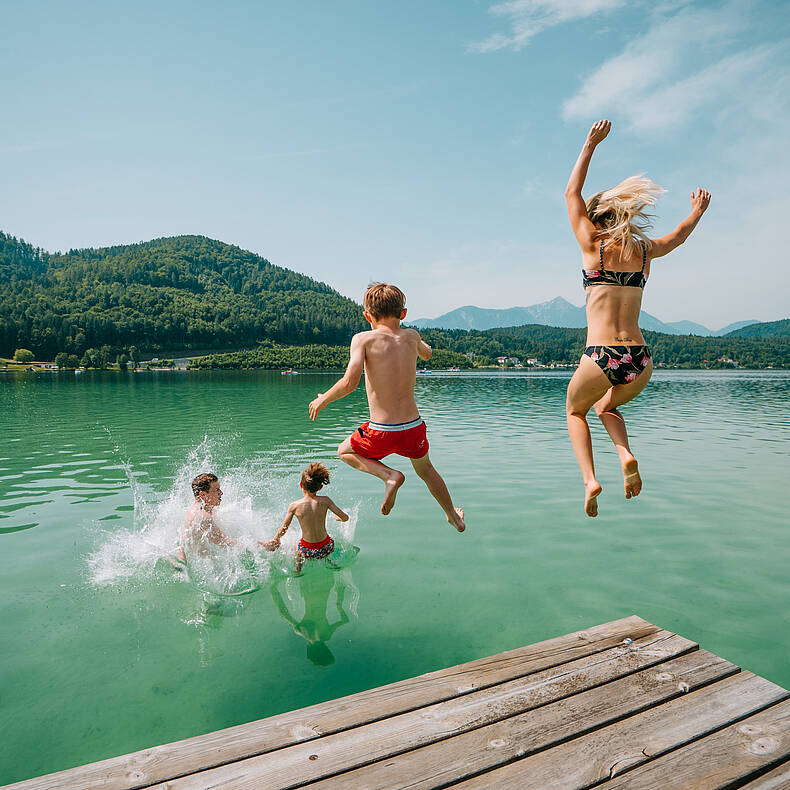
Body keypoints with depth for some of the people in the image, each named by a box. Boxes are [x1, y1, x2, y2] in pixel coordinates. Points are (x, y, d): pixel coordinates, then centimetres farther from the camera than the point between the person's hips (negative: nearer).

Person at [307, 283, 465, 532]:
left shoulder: (364, 339, -10)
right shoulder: (411, 336, 3)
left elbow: (350, 382, -21)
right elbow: (427, 354, 26)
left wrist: (323, 399, -3)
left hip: (381, 433, -4)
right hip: (414, 428, 4)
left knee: (345, 451, 27)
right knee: (425, 468, 35)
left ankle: (389, 475, 4)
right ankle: (454, 516, 48)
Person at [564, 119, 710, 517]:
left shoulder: (593, 245, -1)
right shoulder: (643, 251, 11)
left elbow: (572, 193, 13)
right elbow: (677, 237, 34)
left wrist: (590, 144, 22)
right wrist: (697, 211, 53)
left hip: (601, 357, -4)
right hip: (640, 361, 5)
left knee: (575, 411, 24)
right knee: (607, 407, 33)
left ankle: (590, 479, 4)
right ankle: (626, 457, 5)